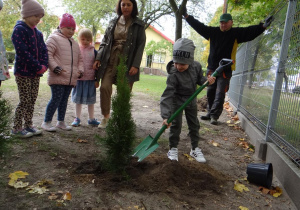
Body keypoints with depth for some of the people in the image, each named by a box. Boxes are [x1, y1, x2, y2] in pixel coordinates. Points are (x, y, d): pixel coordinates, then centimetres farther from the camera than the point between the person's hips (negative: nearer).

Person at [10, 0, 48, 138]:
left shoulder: (38, 33, 14)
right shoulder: (19, 29, -10)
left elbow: (43, 50, 9)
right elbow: (23, 52, -19)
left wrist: (44, 66, -7)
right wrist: (38, 67, -18)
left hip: (36, 73, 7)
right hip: (23, 72, -7)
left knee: (32, 100, 10)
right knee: (25, 101, -4)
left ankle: (28, 125, 21)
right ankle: (16, 128, 8)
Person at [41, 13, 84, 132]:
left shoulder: (74, 43, 23)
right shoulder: (54, 38, 0)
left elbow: (79, 59, 25)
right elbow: (47, 54, -10)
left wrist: (80, 70, 9)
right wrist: (54, 67, -19)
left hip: (71, 78, 7)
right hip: (58, 77, -7)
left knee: (64, 100, 13)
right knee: (56, 99, -9)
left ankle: (61, 122, 23)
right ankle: (46, 122, 4)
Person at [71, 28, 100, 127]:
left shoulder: (93, 51, 1)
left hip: (90, 79, 0)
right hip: (78, 79, 0)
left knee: (91, 100, 9)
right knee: (78, 100, 10)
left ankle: (91, 119, 22)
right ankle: (77, 119, 23)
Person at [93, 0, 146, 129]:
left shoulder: (138, 25, 4)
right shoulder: (113, 22, 14)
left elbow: (140, 46, -2)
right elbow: (105, 41, 15)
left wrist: (135, 65, -12)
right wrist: (98, 58, 5)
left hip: (127, 62, -2)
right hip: (110, 60, 3)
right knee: (105, 87, -10)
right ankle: (105, 117, 5)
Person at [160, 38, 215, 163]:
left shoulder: (196, 66, -18)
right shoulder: (173, 75, -31)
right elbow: (167, 95, -33)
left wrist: (207, 80, -20)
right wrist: (165, 116, -39)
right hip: (177, 100, -4)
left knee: (194, 124, 11)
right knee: (176, 124, -4)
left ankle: (195, 148, 27)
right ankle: (173, 148, 15)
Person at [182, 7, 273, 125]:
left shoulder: (236, 33, 3)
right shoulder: (213, 32, 11)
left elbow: (250, 32, -10)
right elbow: (198, 26, 14)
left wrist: (263, 26, -26)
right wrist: (186, 16, 12)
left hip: (226, 70, -4)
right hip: (211, 68, 4)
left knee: (220, 93, -7)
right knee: (210, 92, 10)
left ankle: (214, 116, -4)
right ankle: (210, 113, 22)